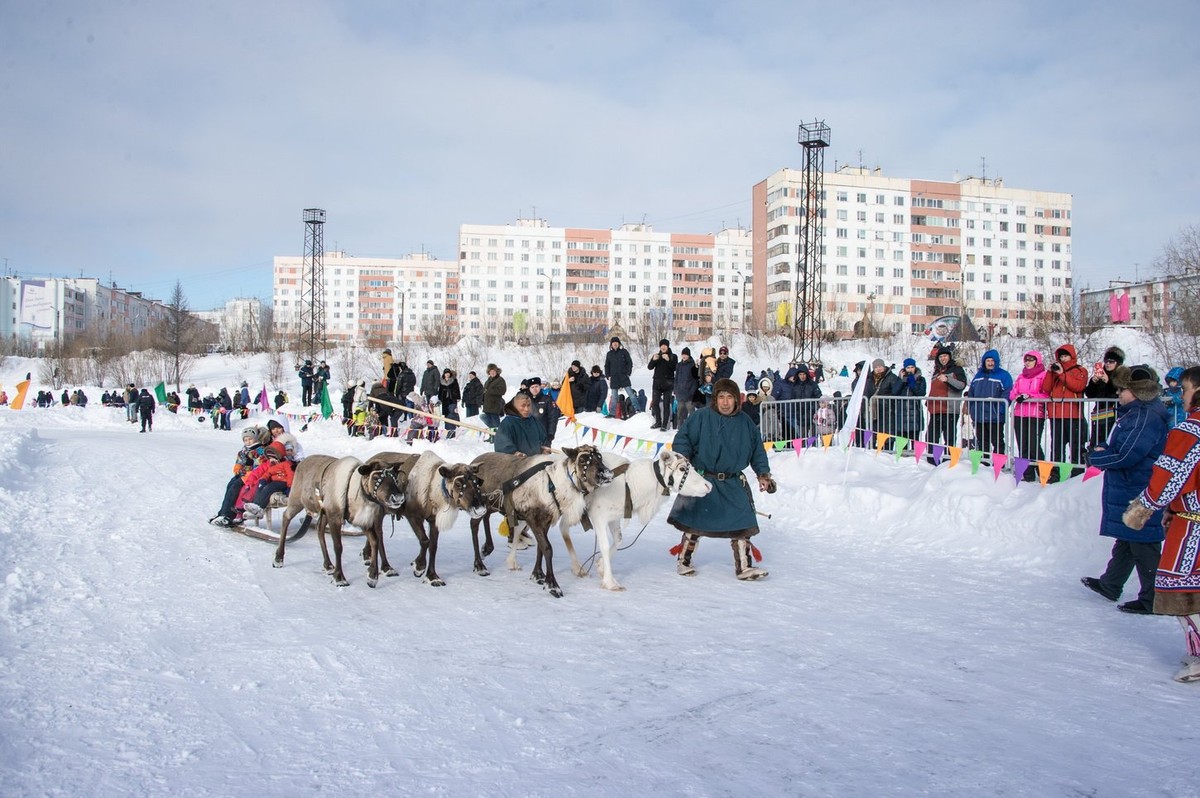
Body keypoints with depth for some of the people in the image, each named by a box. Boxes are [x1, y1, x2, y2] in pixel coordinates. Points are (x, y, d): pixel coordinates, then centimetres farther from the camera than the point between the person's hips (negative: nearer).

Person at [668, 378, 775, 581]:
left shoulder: (745, 423, 3)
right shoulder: (701, 417, -9)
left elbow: (757, 450, 12)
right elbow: (682, 439, -6)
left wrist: (763, 474, 7)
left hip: (733, 483, 3)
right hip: (702, 480, -3)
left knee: (743, 524, -2)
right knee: (695, 523, 7)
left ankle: (744, 566, 10)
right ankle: (683, 561, 25)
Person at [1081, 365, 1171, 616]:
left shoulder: (1147, 416, -22)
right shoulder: (1134, 412, 11)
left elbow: (1126, 455, -27)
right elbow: (1117, 445, 21)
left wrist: (1097, 456, -10)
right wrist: (1103, 450, -1)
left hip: (1140, 495, -11)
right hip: (1127, 491, 11)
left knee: (1143, 546, -2)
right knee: (1125, 541, 21)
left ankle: (1153, 600, 7)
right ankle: (1110, 585, 35)